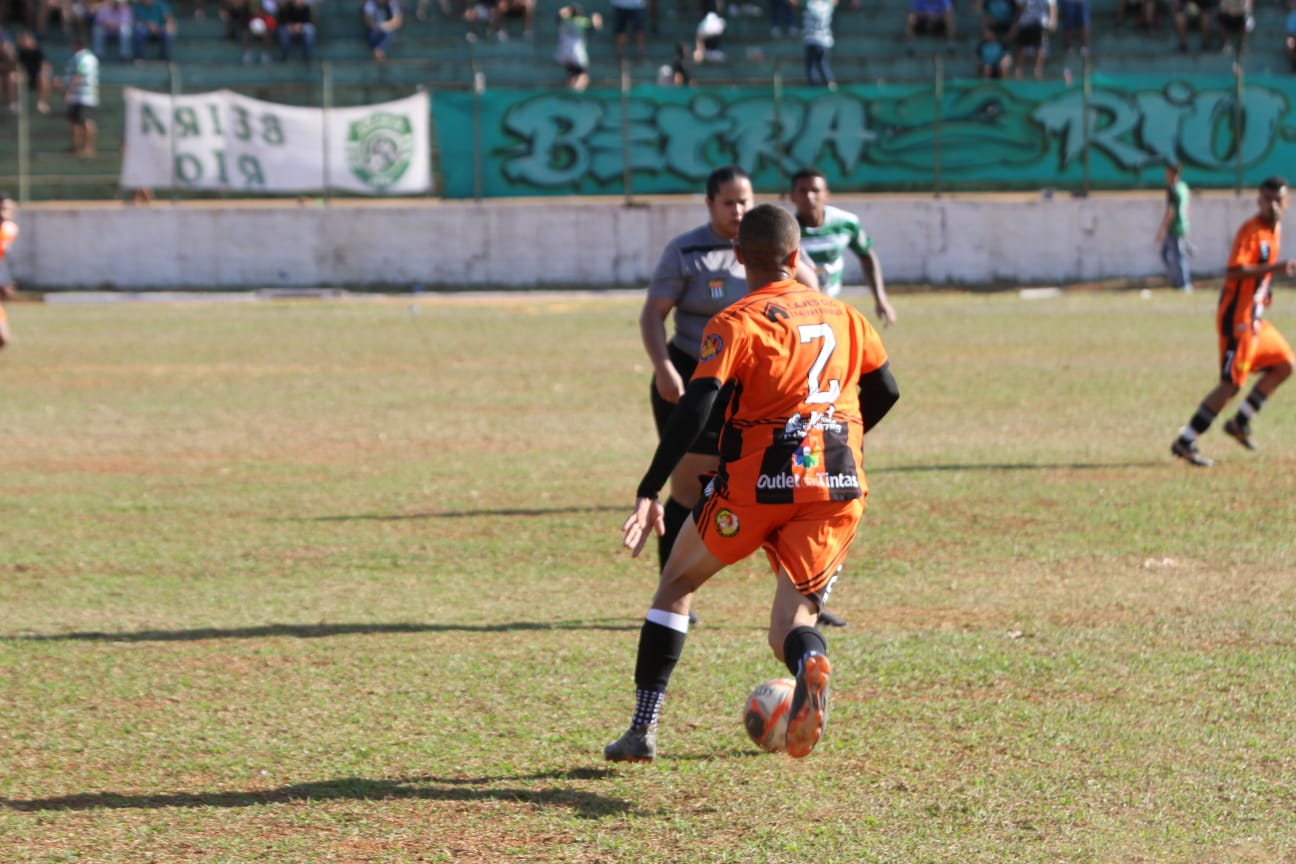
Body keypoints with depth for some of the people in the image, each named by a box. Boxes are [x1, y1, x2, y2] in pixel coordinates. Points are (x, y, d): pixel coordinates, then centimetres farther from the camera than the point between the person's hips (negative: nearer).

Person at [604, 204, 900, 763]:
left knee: (678, 585, 20)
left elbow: (696, 408, -16)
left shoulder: (735, 324, -4)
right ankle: (808, 660, -33)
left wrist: (648, 494, -18)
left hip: (757, 483, -3)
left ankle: (643, 731, 18)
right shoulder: (843, 316, 12)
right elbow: (884, 392, 20)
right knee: (788, 628, 7)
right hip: (839, 486, 3)